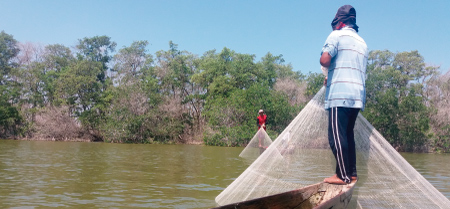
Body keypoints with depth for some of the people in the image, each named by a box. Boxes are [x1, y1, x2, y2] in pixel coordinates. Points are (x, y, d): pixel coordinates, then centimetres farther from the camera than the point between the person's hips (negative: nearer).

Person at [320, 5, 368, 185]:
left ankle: (343, 175, -9)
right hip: (358, 94, 8)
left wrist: (328, 71, 7)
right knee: (348, 133, 14)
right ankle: (352, 173, 15)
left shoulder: (337, 35, 1)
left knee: (336, 134, -7)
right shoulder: (362, 42, 24)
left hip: (339, 94, -8)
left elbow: (324, 59, -15)